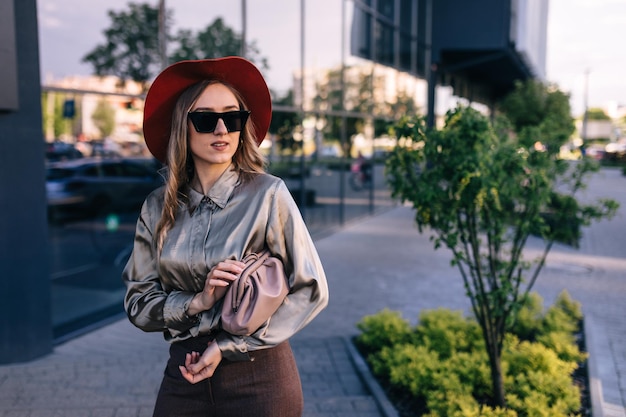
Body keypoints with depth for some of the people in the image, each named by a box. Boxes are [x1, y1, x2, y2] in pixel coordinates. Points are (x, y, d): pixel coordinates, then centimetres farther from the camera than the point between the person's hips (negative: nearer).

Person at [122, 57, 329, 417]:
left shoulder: (267, 194, -11)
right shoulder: (159, 207, -1)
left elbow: (311, 291, -10)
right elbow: (137, 301, 2)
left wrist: (227, 347, -13)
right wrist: (196, 303, -17)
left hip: (258, 376, -3)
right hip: (183, 374, 3)